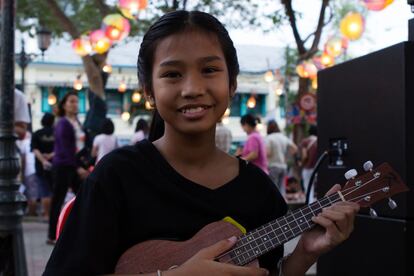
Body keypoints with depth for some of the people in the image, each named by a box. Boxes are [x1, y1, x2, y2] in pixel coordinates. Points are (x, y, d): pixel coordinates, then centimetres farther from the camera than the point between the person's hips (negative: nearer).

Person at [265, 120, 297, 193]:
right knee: (281, 188, 9)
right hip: (283, 166, 6)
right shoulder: (284, 137, 12)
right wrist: (285, 155, 16)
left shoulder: (268, 138, -9)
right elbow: (295, 148, 11)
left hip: (272, 166, -6)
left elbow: (268, 153, -19)